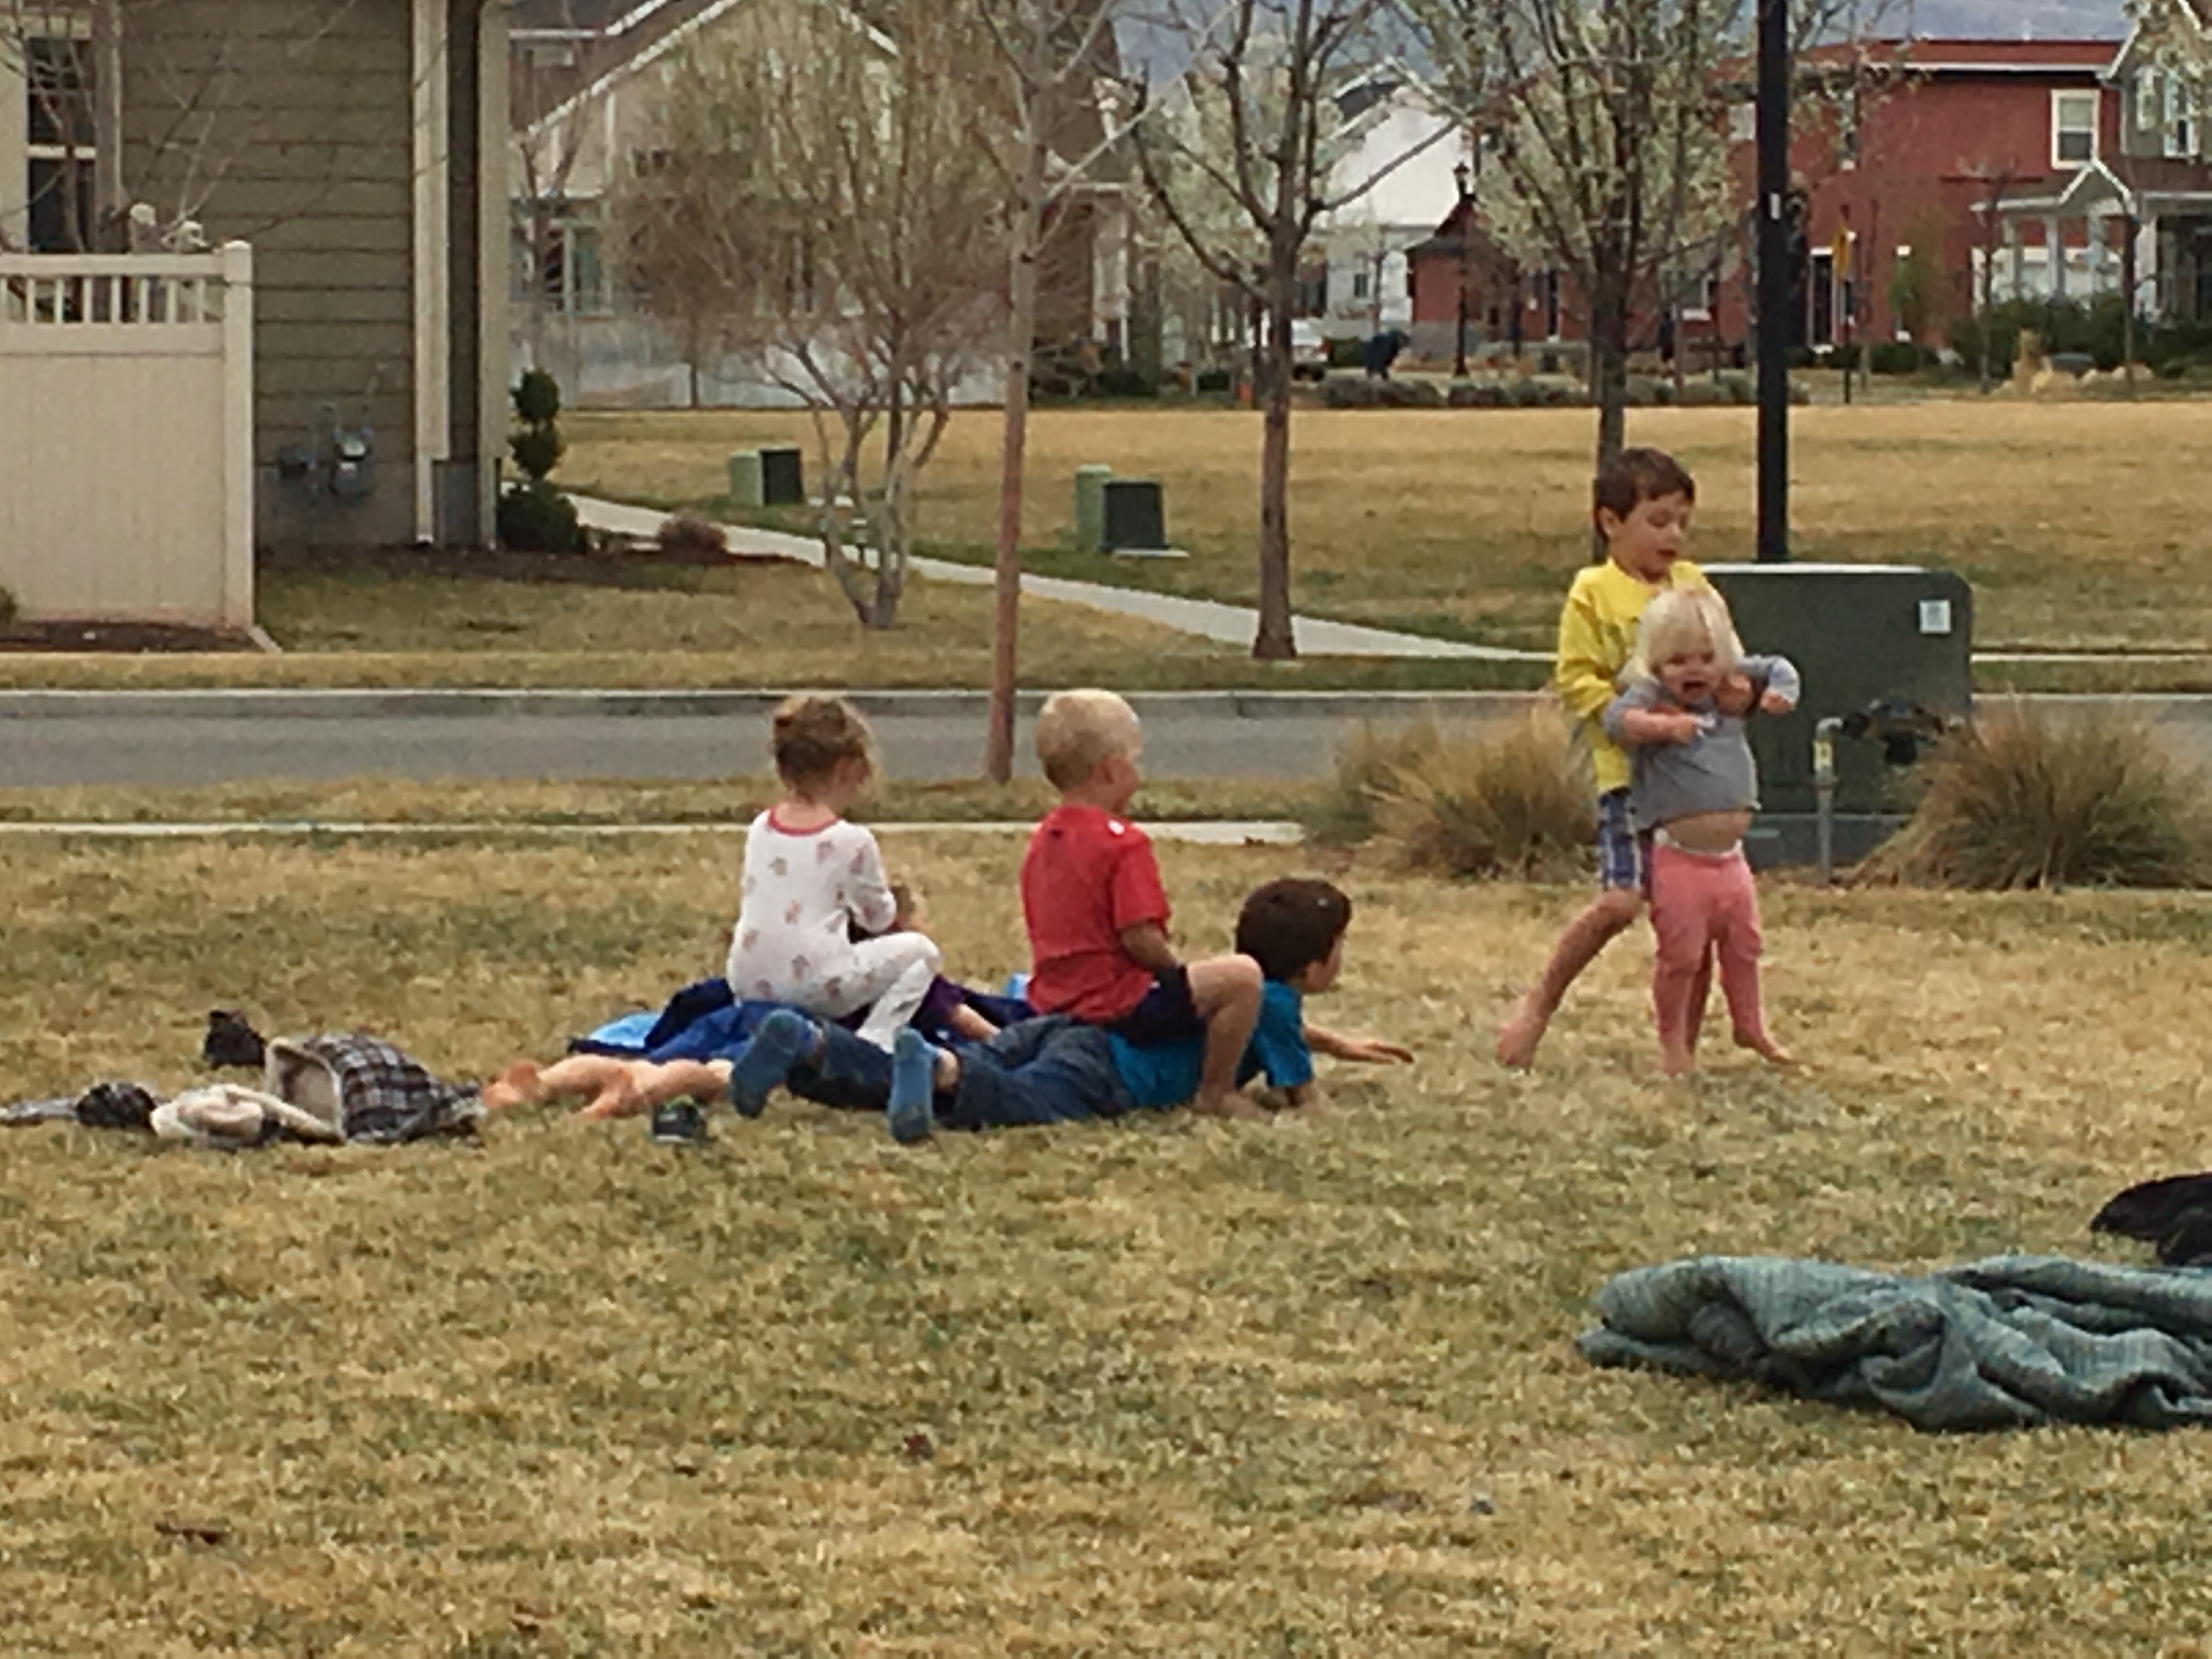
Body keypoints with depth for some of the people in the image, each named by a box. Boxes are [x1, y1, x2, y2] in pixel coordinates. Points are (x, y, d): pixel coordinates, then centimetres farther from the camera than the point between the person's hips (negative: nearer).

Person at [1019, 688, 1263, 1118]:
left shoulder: (1042, 841, 10)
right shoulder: (1123, 844, -17)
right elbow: (1140, 940, -23)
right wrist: (1181, 973, -3)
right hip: (1115, 1007, -10)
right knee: (1241, 977, -13)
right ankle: (1216, 1090, -8)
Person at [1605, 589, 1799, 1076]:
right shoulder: (1651, 697, -10)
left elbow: (1775, 667, 24)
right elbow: (1617, 719, -29)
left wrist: (1781, 690, 3)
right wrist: (1664, 725, -43)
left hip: (1730, 857, 6)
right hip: (1679, 858, -6)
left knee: (1743, 945, 18)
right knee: (1682, 954, -1)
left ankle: (1749, 1026, 36)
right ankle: (1673, 1041, 15)